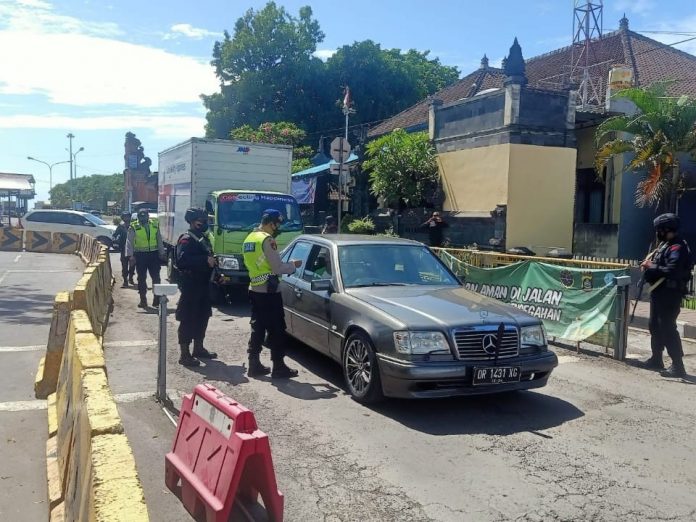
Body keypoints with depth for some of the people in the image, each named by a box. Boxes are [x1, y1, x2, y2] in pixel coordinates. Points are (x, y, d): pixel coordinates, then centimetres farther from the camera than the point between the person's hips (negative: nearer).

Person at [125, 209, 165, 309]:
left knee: (156, 277, 1)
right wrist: (130, 256, -14)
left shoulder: (155, 225, 4)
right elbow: (129, 242, -5)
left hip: (153, 254, 2)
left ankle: (157, 299, 9)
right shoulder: (134, 227, -5)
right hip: (140, 255, -2)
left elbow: (159, 240, 9)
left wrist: (161, 253, 7)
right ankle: (143, 300, 15)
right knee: (141, 278, 6)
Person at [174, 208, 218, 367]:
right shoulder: (186, 239, -13)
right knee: (188, 320, -6)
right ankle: (184, 355, -1)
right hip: (190, 285, -9)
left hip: (202, 284, 9)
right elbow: (182, 261, -26)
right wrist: (205, 260, -29)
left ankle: (198, 348, 29)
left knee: (202, 317, 16)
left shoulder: (203, 238, 15)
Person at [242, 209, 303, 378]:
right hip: (268, 292, -9)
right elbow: (277, 268, -18)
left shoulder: (250, 239, 13)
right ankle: (279, 367, 4)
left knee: (257, 328, 13)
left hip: (254, 290, 9)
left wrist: (286, 265, 17)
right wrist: (293, 265, 0)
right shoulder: (267, 240, -16)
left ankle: (254, 365, 16)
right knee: (276, 330, -1)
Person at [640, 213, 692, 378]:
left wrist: (652, 267, -18)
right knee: (655, 326, 18)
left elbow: (672, 271, -29)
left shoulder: (677, 247, -18)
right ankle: (656, 359, 30)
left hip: (669, 294, -11)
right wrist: (649, 264, 1)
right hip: (659, 292, 11)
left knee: (667, 327, -11)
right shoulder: (665, 245, 14)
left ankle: (678, 366, -8)